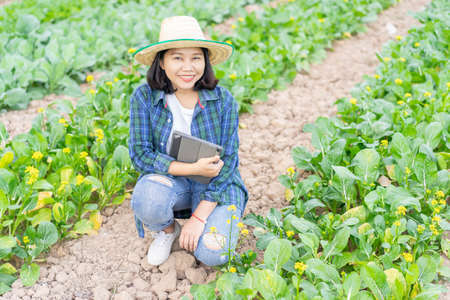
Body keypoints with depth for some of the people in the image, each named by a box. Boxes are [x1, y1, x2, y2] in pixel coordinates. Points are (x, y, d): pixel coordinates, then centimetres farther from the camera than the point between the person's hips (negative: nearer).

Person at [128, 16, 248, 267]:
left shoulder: (223, 100, -12)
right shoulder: (144, 97, -11)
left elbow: (228, 160, -11)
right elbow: (140, 154, -13)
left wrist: (199, 216, -18)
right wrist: (193, 168, -25)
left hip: (216, 186, -1)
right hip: (169, 179, 1)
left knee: (212, 254, -24)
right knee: (146, 200, -34)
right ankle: (167, 230, 3)